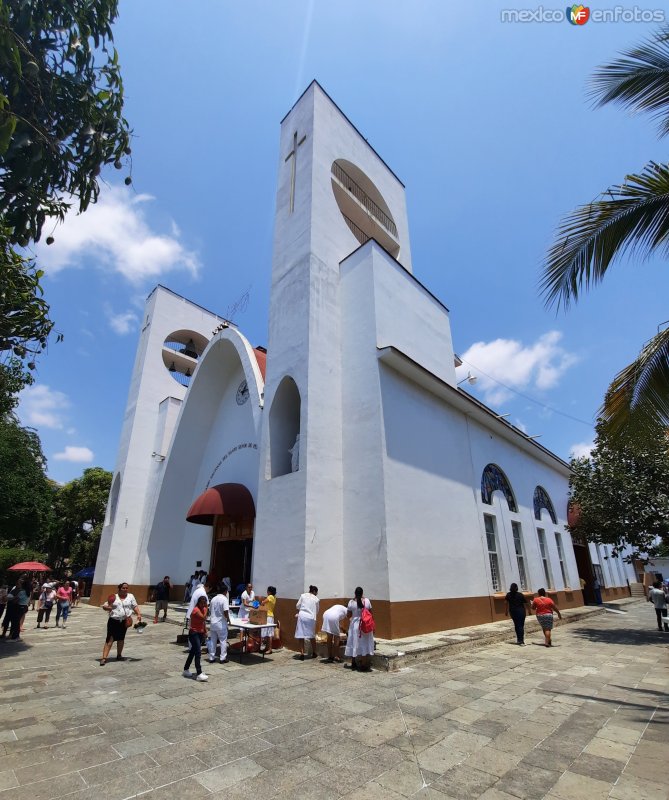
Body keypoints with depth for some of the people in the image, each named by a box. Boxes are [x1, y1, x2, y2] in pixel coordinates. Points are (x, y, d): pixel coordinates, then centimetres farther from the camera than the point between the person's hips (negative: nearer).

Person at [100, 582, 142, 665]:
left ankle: (119, 655, 29)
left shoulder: (130, 596, 4)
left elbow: (135, 606, 3)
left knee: (121, 639, 12)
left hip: (124, 621, 2)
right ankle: (104, 658, -2)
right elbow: (104, 606, 6)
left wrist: (139, 614, -11)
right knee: (110, 639, -7)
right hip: (113, 621, -1)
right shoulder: (114, 597, 3)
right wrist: (108, 607, -17)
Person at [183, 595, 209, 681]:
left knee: (193, 651, 18)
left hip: (201, 633, 8)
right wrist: (206, 608, -27)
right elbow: (204, 618, -32)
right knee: (198, 653, -12)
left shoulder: (203, 609, 2)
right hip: (194, 633, -8)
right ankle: (199, 674, -11)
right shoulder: (196, 610, -22)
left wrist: (205, 631, 10)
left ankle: (186, 670, 34)